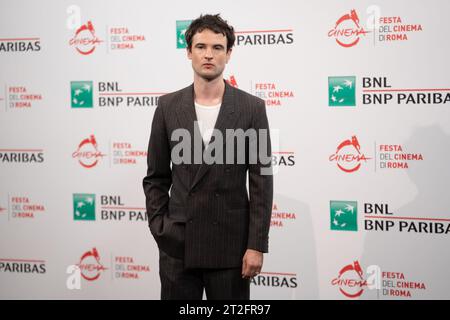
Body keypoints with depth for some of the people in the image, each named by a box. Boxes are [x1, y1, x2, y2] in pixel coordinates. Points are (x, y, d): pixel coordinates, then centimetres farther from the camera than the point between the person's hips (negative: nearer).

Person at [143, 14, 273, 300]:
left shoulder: (252, 108, -2)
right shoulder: (168, 106, 4)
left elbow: (262, 182, -3)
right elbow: (156, 177, 8)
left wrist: (257, 245, -8)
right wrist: (159, 229, -2)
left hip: (231, 243, -1)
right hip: (177, 242, 2)